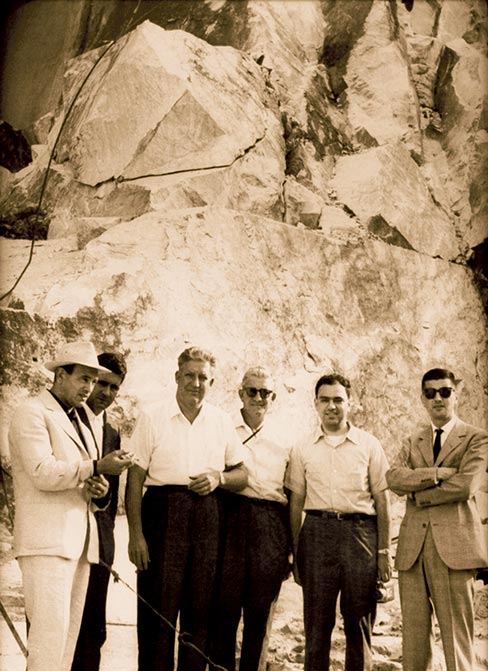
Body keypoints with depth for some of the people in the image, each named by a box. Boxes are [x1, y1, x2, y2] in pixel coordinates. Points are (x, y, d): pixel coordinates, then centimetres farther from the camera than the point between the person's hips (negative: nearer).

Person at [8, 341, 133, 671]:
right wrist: (97, 467, -15)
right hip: (47, 540, -8)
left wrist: (96, 487, 6)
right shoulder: (32, 413, -3)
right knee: (50, 632, -13)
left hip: (79, 541, 8)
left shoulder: (80, 424, 23)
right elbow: (43, 473, -15)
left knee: (69, 634, 5)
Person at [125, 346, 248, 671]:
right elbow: (135, 479, -2)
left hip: (207, 519, 3)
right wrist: (136, 534, -10)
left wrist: (219, 478, -7)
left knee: (200, 610, 6)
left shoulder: (222, 421, 12)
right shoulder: (152, 417, 2)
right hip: (163, 513, -3)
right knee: (158, 610, -3)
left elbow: (242, 474, 15)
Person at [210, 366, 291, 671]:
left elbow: (291, 496, 15)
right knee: (226, 606, -3)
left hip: (271, 529, 2)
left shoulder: (283, 441, 14)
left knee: (259, 612, 5)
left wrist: (291, 550, 12)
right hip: (231, 520, -2)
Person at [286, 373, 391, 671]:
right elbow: (296, 502, 11)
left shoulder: (369, 444, 6)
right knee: (317, 624, 5)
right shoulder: (303, 449, 9)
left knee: (359, 623, 5)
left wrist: (384, 551, 2)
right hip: (317, 532, 1)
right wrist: (296, 554, 7)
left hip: (360, 533, -1)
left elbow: (382, 500, 6)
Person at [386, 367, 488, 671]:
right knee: (414, 633, 5)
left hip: (453, 544, -4)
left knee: (456, 634, -4)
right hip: (413, 545, 4)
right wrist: (434, 473, -12)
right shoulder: (413, 441, 19)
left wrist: (418, 494, -1)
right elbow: (393, 477, 1)